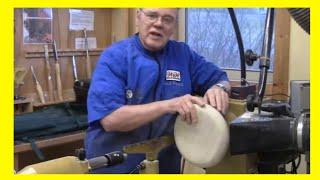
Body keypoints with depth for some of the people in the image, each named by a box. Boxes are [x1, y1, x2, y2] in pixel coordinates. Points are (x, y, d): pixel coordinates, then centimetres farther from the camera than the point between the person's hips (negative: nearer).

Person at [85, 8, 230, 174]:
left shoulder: (183, 54, 1)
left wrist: (218, 88, -15)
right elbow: (109, 119, -23)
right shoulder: (114, 56, -13)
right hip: (116, 166, -4)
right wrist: (167, 105, -32)